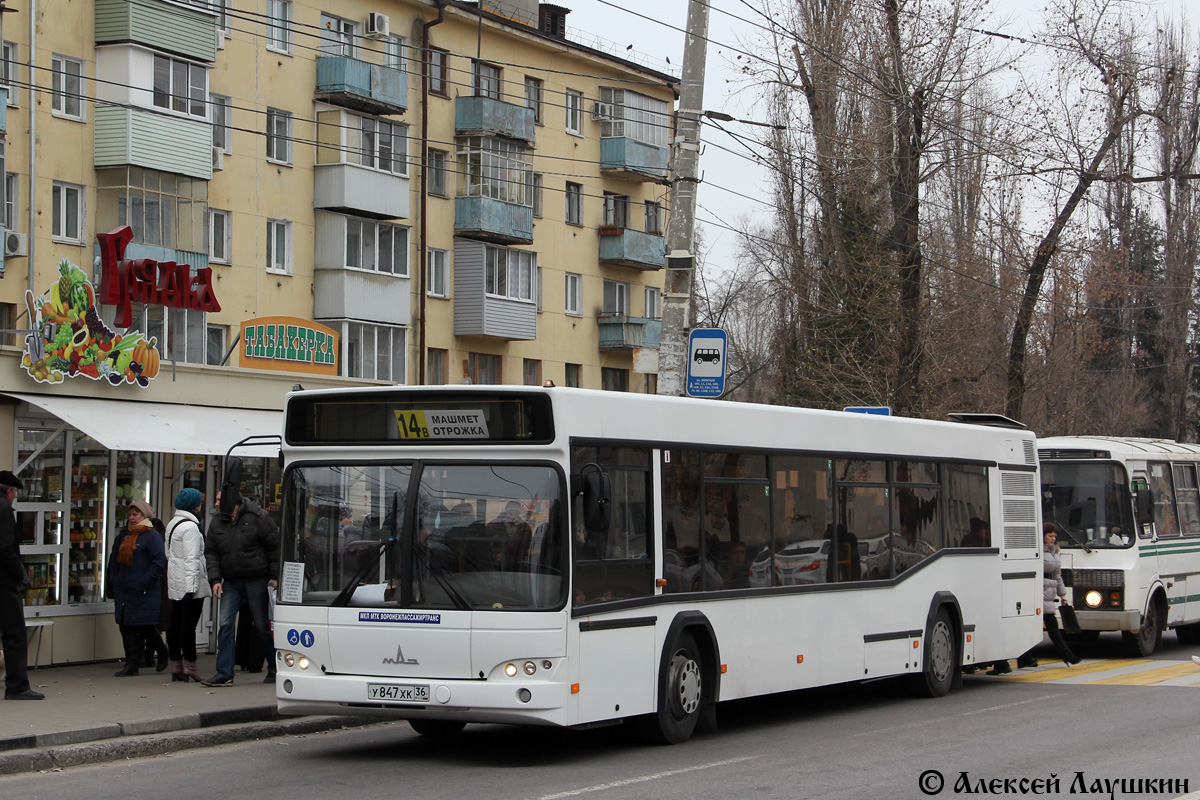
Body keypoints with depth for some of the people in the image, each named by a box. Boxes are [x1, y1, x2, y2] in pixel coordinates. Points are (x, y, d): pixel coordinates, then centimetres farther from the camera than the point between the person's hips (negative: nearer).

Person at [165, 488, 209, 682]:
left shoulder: (172, 524, 16)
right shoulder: (190, 526, -13)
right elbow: (191, 558, -18)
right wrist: (191, 586, -21)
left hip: (175, 583, 9)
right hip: (189, 582, -9)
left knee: (175, 622, 8)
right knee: (189, 623, -6)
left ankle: (176, 665, 12)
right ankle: (189, 665, -4)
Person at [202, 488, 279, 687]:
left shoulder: (257, 517, -8)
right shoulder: (217, 522, 6)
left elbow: (274, 547, -5)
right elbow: (211, 553, 8)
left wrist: (274, 577, -6)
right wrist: (215, 579, -4)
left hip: (256, 581, -4)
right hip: (230, 582, 4)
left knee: (263, 626, 4)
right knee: (226, 625, -6)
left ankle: (274, 669, 20)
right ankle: (224, 674, -5)